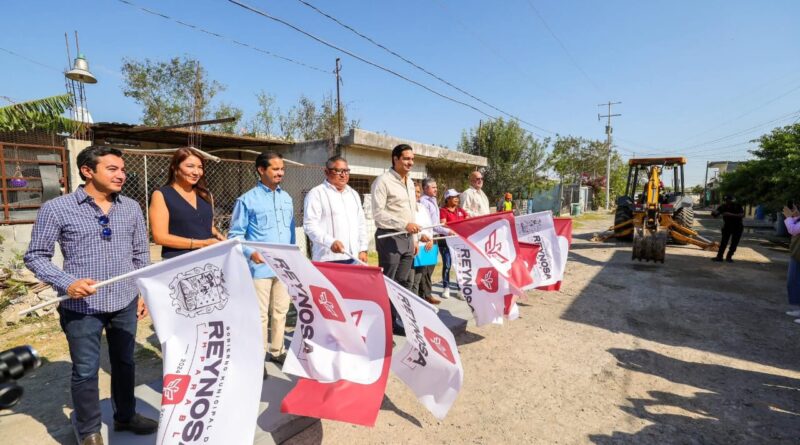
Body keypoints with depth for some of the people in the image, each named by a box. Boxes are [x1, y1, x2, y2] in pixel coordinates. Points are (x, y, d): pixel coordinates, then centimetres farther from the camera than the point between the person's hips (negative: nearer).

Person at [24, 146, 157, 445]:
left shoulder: (131, 208, 3)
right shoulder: (56, 208, -8)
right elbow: (35, 256, -3)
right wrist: (66, 283, -19)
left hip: (126, 302, 3)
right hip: (82, 306, -3)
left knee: (125, 362, 17)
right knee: (85, 370, 10)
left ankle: (125, 415, 38)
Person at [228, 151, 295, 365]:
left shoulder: (286, 198, 11)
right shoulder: (247, 200, -6)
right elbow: (235, 235, -5)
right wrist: (250, 253, -21)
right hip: (260, 267, -5)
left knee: (280, 311, 15)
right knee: (260, 314, 4)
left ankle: (277, 350, 31)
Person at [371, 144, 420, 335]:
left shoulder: (410, 182, 16)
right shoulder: (383, 181, -9)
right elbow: (378, 213, -16)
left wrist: (414, 238, 16)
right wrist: (404, 224, -20)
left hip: (407, 238, 8)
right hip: (389, 237, -8)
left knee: (403, 282, 12)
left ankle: (399, 320, 24)